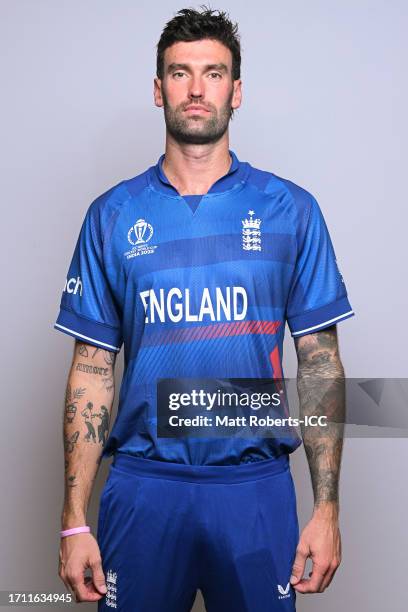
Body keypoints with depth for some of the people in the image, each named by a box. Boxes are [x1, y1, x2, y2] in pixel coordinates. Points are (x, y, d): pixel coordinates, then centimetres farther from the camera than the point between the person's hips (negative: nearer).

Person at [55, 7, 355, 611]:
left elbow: (320, 361, 2)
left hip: (256, 487, 0)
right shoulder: (112, 215, 3)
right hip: (142, 486, 1)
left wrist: (327, 506, -4)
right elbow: (93, 370, 3)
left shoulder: (292, 210, 1)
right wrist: (75, 521, -1)